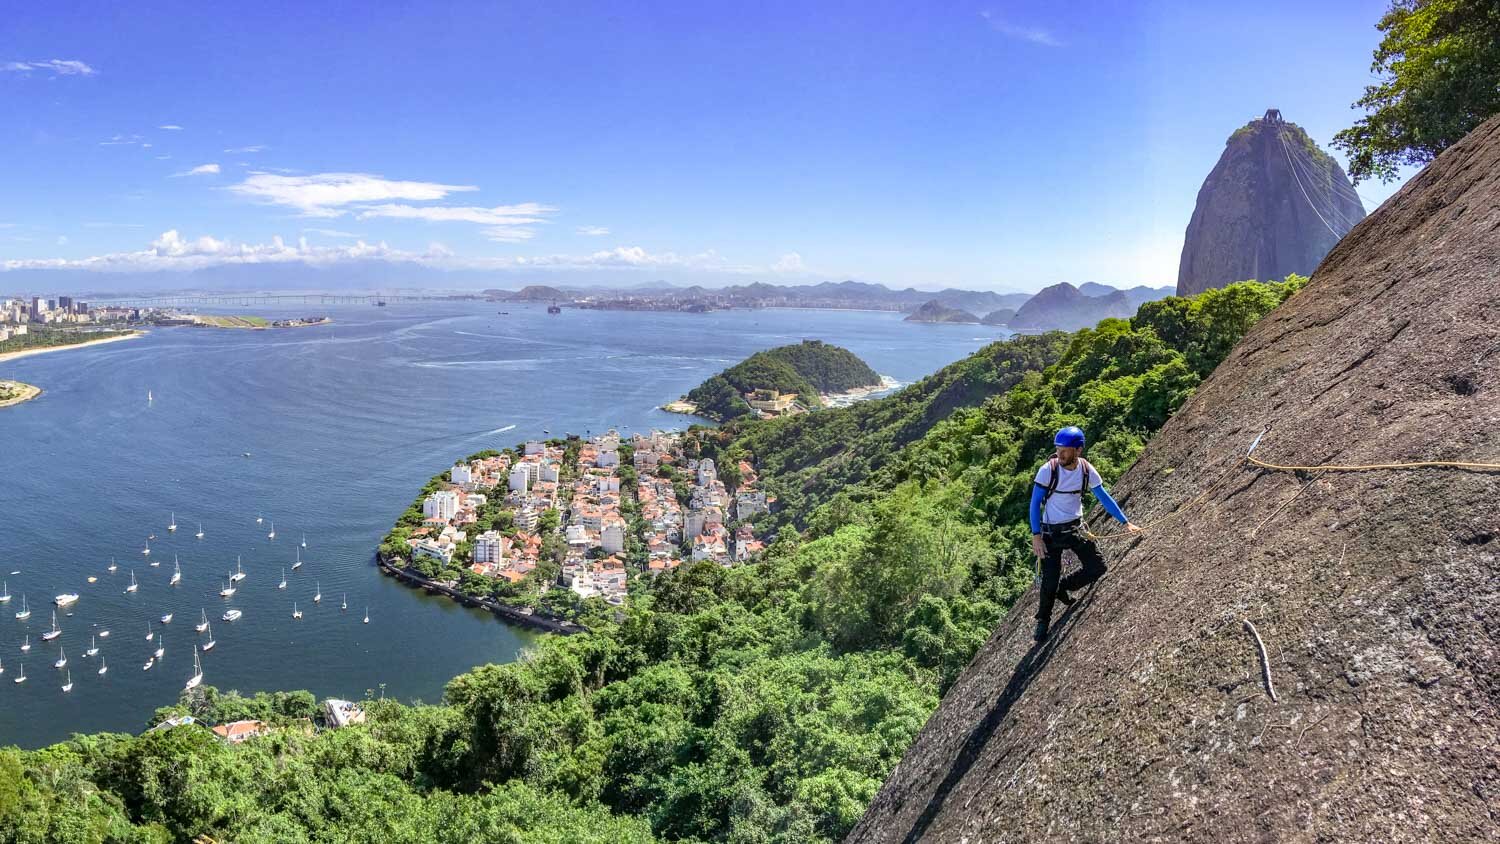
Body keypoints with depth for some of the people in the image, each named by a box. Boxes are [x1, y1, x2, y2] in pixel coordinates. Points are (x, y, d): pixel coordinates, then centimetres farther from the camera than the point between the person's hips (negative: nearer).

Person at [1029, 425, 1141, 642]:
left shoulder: (1087, 470, -8)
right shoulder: (1048, 470, -18)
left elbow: (1104, 497, 5)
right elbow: (1035, 503, -14)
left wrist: (1125, 522, 5)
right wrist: (1036, 536, -20)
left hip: (1075, 527, 4)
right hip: (1051, 531, -4)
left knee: (1098, 568, -2)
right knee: (1050, 579, -4)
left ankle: (1063, 588, 24)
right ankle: (1043, 621, 19)